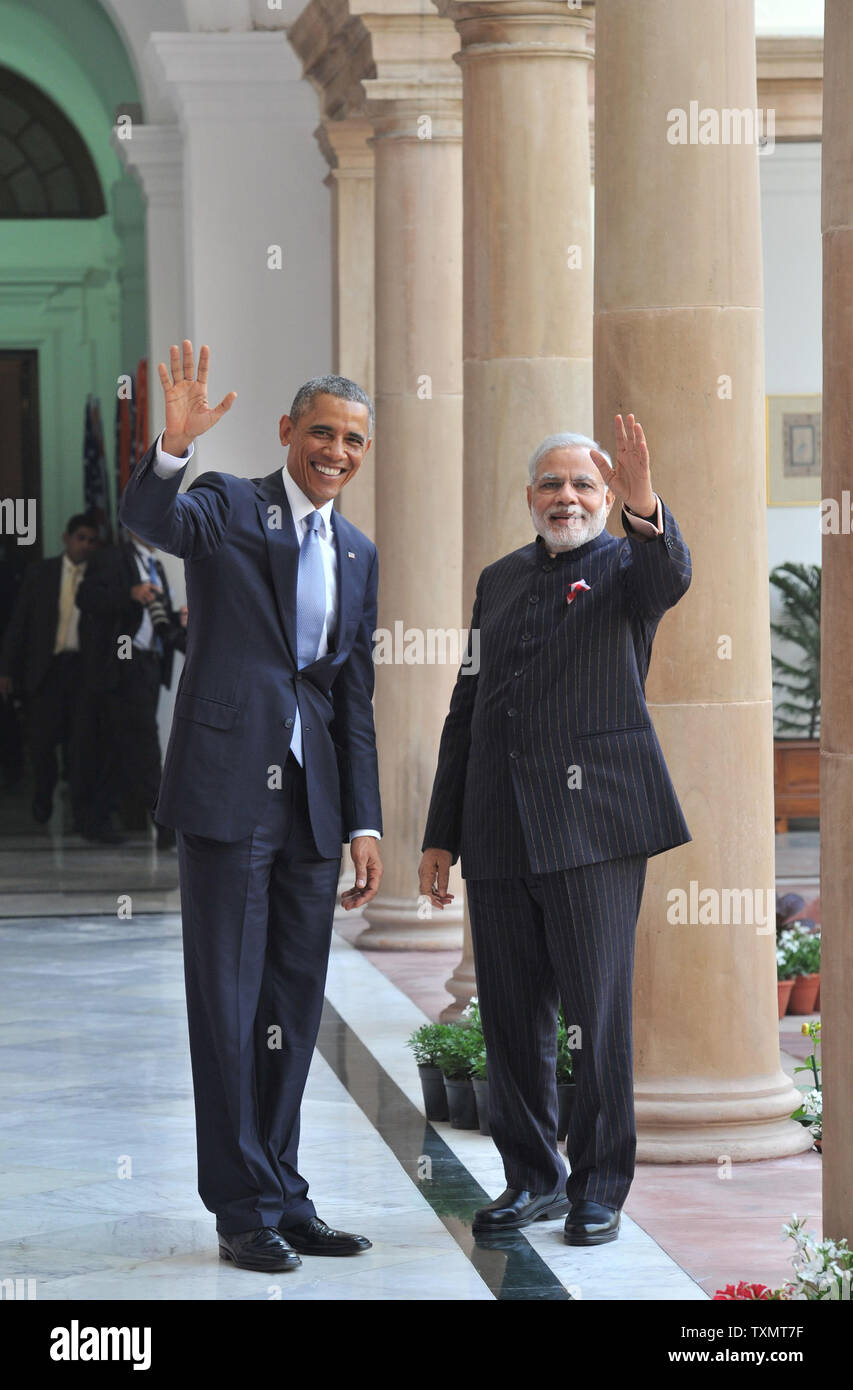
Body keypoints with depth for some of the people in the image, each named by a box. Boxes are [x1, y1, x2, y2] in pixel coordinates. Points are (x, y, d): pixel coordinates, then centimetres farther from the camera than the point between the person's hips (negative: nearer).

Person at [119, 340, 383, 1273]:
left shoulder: (358, 556, 16)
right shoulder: (226, 507, 1)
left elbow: (354, 701, 17)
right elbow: (145, 519, -22)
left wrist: (364, 823, 12)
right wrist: (174, 445, -41)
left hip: (313, 804, 6)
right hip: (228, 791, -6)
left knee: (294, 1011, 10)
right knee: (227, 1006, -2)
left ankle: (283, 1198, 18)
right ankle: (244, 1212, 3)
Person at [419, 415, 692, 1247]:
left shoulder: (626, 565, 2)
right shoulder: (500, 580, 18)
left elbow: (670, 576, -24)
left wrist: (644, 506, -46)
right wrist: (440, 835, 16)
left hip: (591, 826, -5)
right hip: (499, 831, 5)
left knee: (598, 1014, -3)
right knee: (511, 1019, 8)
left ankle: (599, 1188, 7)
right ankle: (533, 1178, 20)